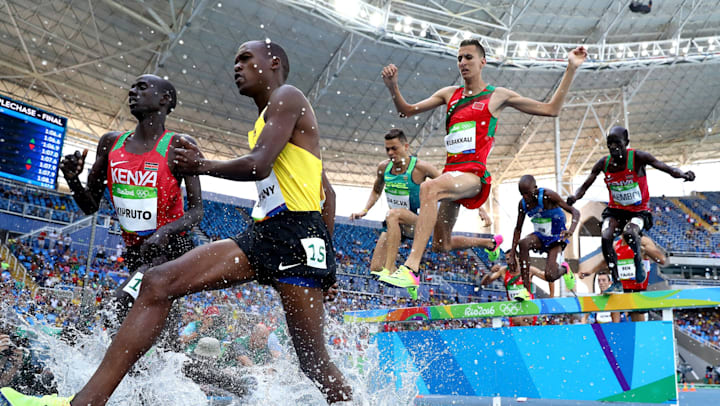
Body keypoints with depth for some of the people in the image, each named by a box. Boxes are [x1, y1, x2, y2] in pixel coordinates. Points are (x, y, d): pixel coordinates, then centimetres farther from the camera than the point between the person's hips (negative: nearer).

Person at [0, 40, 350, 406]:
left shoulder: (286, 97, 0)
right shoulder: (264, 121, 29)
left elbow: (258, 166, -16)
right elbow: (327, 191, 27)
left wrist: (203, 166, 2)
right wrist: (326, 258, 25)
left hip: (295, 232, -9)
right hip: (263, 233, 9)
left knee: (313, 361, -8)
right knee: (159, 282, -3)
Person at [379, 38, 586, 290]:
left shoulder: (497, 96, 8)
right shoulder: (450, 94, 19)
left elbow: (551, 109, 9)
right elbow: (406, 111, 18)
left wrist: (571, 69, 5)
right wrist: (392, 86, -1)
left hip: (474, 174, -6)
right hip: (451, 173, 6)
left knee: (428, 188, -37)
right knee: (441, 246, 11)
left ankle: (411, 267, -42)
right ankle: (490, 243, 40)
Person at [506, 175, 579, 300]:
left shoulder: (548, 196, -21)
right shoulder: (523, 203, -5)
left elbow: (575, 212, -20)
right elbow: (518, 229, 3)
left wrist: (571, 230, -41)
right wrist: (512, 255, -1)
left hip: (556, 238, -4)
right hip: (540, 236, 4)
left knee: (550, 276, -19)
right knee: (523, 243, -32)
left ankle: (564, 269, 22)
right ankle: (526, 291, -27)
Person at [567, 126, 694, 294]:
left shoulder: (638, 157, -16)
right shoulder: (603, 163, -7)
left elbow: (666, 168, -23)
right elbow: (585, 186, -4)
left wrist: (682, 174, -46)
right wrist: (575, 196, -27)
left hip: (638, 210, -3)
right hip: (615, 209, 3)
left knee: (629, 233, -33)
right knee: (606, 238, -23)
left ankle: (639, 263, 2)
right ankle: (617, 283, -11)